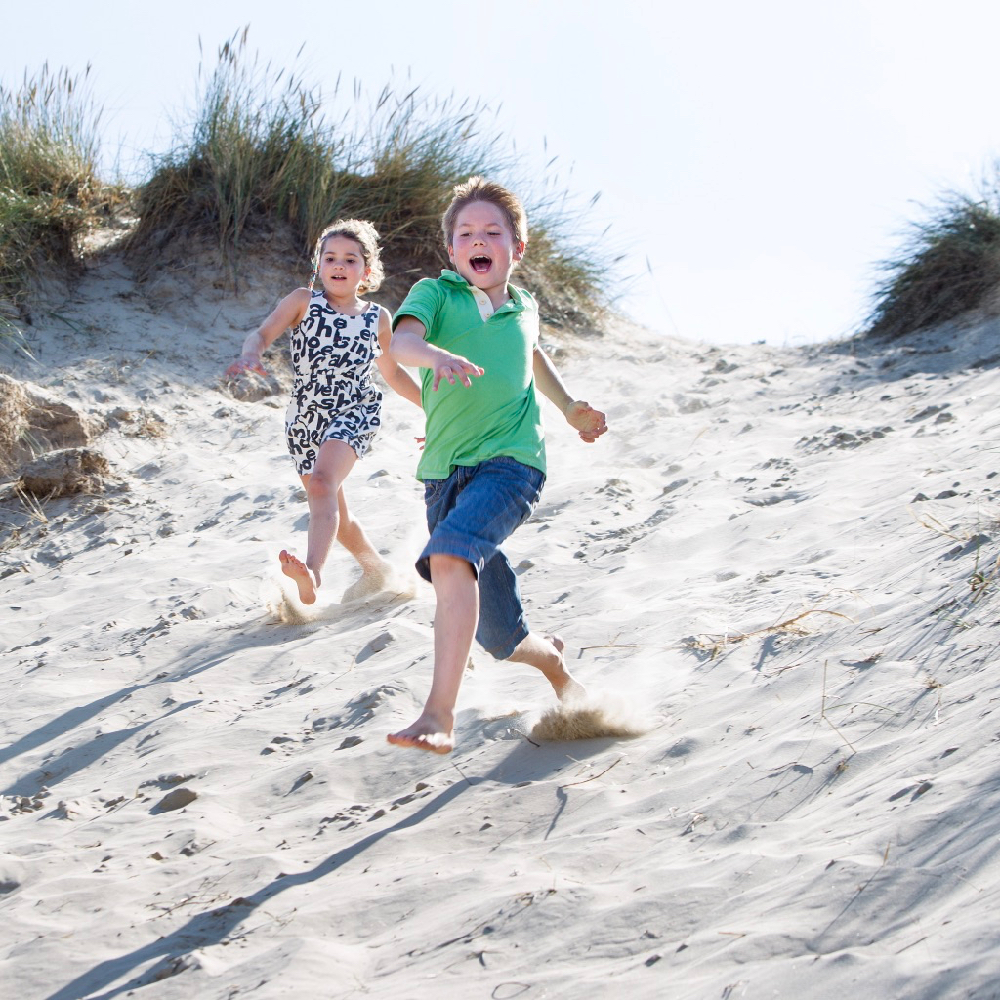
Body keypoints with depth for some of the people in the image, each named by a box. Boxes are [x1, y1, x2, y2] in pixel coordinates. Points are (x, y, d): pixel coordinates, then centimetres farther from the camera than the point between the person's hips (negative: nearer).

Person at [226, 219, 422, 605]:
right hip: (305, 417, 3)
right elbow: (263, 333, -10)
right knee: (335, 517, 14)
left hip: (354, 413, -3)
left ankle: (311, 574, -49)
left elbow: (393, 373, 20)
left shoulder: (378, 318, 6)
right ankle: (376, 568, 40)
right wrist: (250, 354, -33)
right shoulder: (304, 301, 3)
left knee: (322, 484, -31)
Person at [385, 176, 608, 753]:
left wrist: (569, 404, 26)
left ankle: (439, 716, -37)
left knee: (449, 556, -33)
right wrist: (435, 354, -43)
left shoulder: (523, 309, 11)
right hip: (446, 471, 1)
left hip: (511, 462, -1)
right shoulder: (436, 294, 1)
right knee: (503, 639, 8)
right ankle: (551, 656, 46)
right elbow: (401, 340, -22)